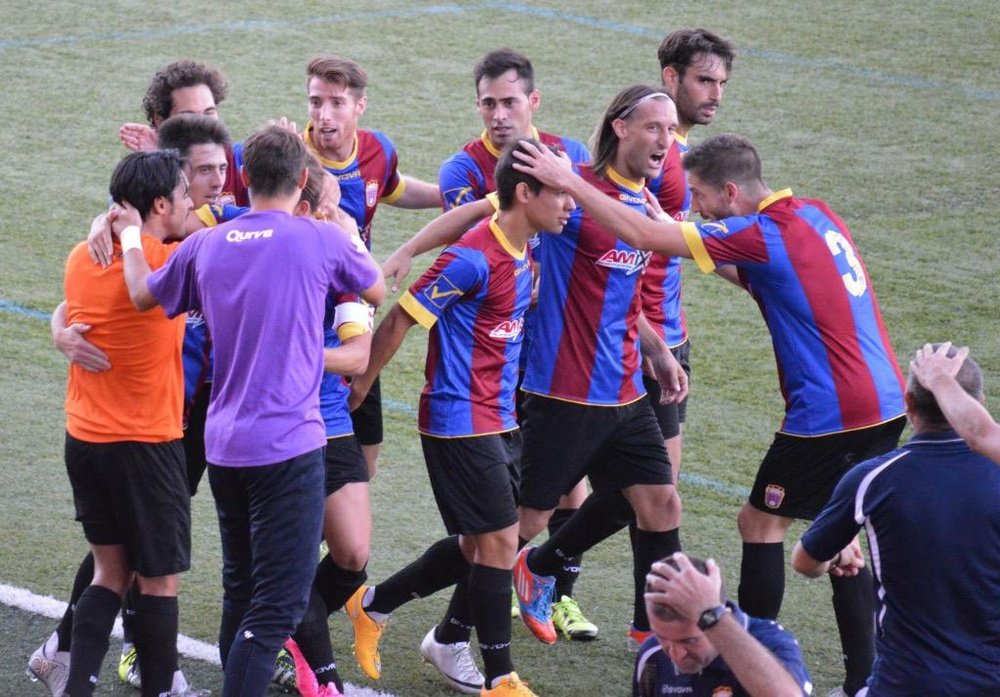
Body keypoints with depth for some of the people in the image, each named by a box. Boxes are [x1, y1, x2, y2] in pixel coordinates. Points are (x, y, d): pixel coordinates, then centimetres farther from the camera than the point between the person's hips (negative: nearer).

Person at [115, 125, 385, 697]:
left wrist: (129, 234, 36)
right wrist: (349, 235, 30)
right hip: (290, 443, -6)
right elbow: (376, 291, 12)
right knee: (279, 601, -6)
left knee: (242, 590, 19)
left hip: (224, 445, 6)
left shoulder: (205, 245, 4)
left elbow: (143, 294, 20)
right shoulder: (321, 240, -6)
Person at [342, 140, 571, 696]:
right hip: (461, 419, -9)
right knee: (500, 540, -5)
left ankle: (374, 606, 31)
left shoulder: (523, 253, 6)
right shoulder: (474, 258, -21)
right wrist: (361, 386, -7)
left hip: (498, 417, 9)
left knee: (478, 543, 14)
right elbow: (401, 319, -16)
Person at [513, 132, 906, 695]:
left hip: (831, 413, -9)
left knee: (762, 522, 5)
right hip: (884, 402, 9)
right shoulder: (814, 214, 10)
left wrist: (567, 181, -11)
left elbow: (643, 235, -16)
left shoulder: (764, 233, -15)